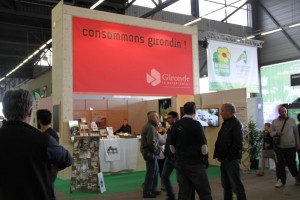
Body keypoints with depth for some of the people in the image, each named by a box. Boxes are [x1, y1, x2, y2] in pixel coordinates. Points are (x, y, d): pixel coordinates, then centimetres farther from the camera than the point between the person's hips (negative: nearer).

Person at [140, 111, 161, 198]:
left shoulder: (148, 126, 15)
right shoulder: (151, 127, -19)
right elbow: (152, 142, -26)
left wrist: (156, 151, 9)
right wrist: (157, 151, -11)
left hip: (150, 152, 11)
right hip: (150, 153, -11)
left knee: (155, 171, 19)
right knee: (151, 173, -1)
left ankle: (152, 189, 30)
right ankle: (147, 192, 9)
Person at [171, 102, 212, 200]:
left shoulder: (175, 125, 5)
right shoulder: (196, 124, -11)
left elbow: (172, 146, 11)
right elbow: (203, 145, -11)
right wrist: (205, 157, 5)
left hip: (180, 163, 6)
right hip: (195, 163, -6)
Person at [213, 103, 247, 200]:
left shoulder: (236, 124, -12)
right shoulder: (226, 123, 15)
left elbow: (237, 143, -19)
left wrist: (229, 157, -19)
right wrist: (219, 155, 10)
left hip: (231, 159, -9)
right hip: (224, 158, 9)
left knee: (236, 184, -3)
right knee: (226, 184, 16)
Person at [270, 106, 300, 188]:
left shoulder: (292, 121, 3)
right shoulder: (274, 122, 4)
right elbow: (271, 133, 8)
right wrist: (276, 133, -14)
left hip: (291, 146, 0)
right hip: (279, 146, 0)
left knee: (292, 163, 10)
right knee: (280, 164, -1)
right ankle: (281, 180, 9)